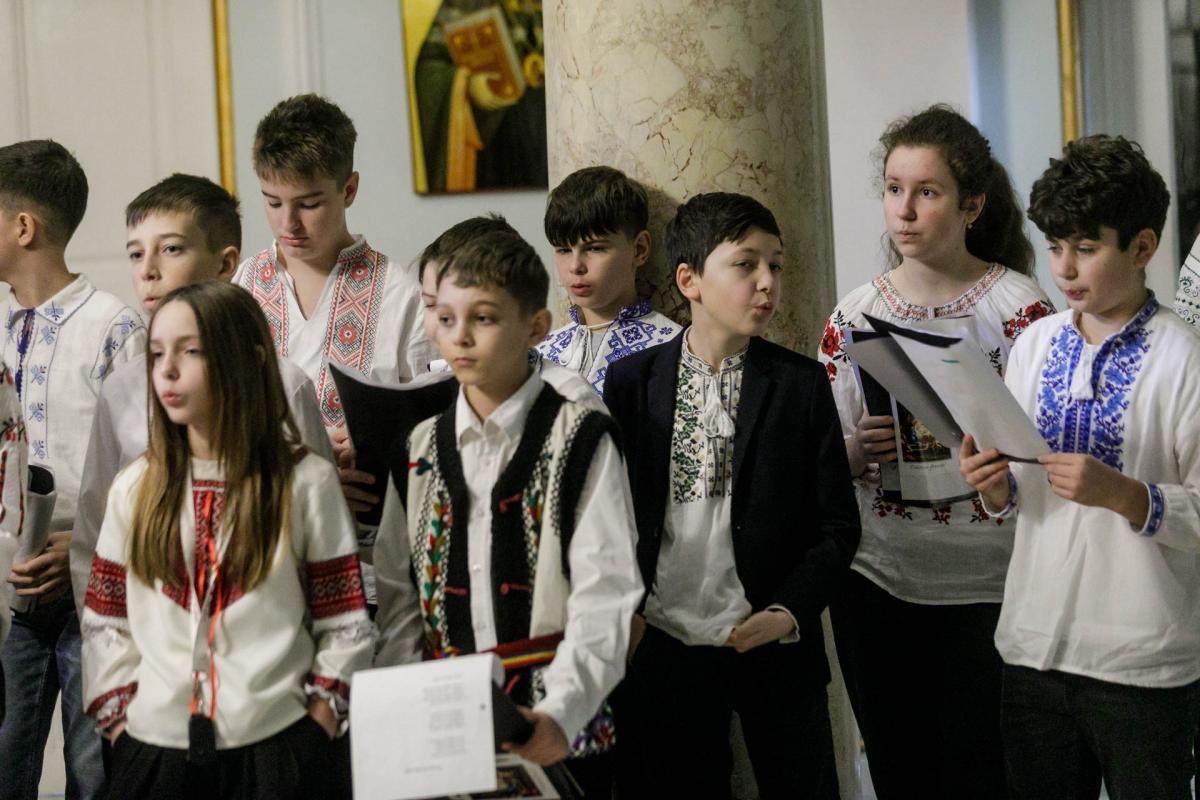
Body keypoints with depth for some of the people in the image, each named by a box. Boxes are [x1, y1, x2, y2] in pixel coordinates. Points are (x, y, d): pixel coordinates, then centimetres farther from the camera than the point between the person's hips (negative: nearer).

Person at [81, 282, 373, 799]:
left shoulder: (306, 481, -1)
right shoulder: (135, 488, 7)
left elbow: (346, 625, -1)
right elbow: (105, 620, 8)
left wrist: (315, 729, -7)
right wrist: (121, 727, 0)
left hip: (276, 749, -2)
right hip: (153, 750, 2)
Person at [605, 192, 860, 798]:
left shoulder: (802, 385, 0)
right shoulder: (632, 381, 2)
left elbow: (837, 525, 0)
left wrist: (789, 612, -11)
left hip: (775, 650, 0)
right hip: (661, 650, 1)